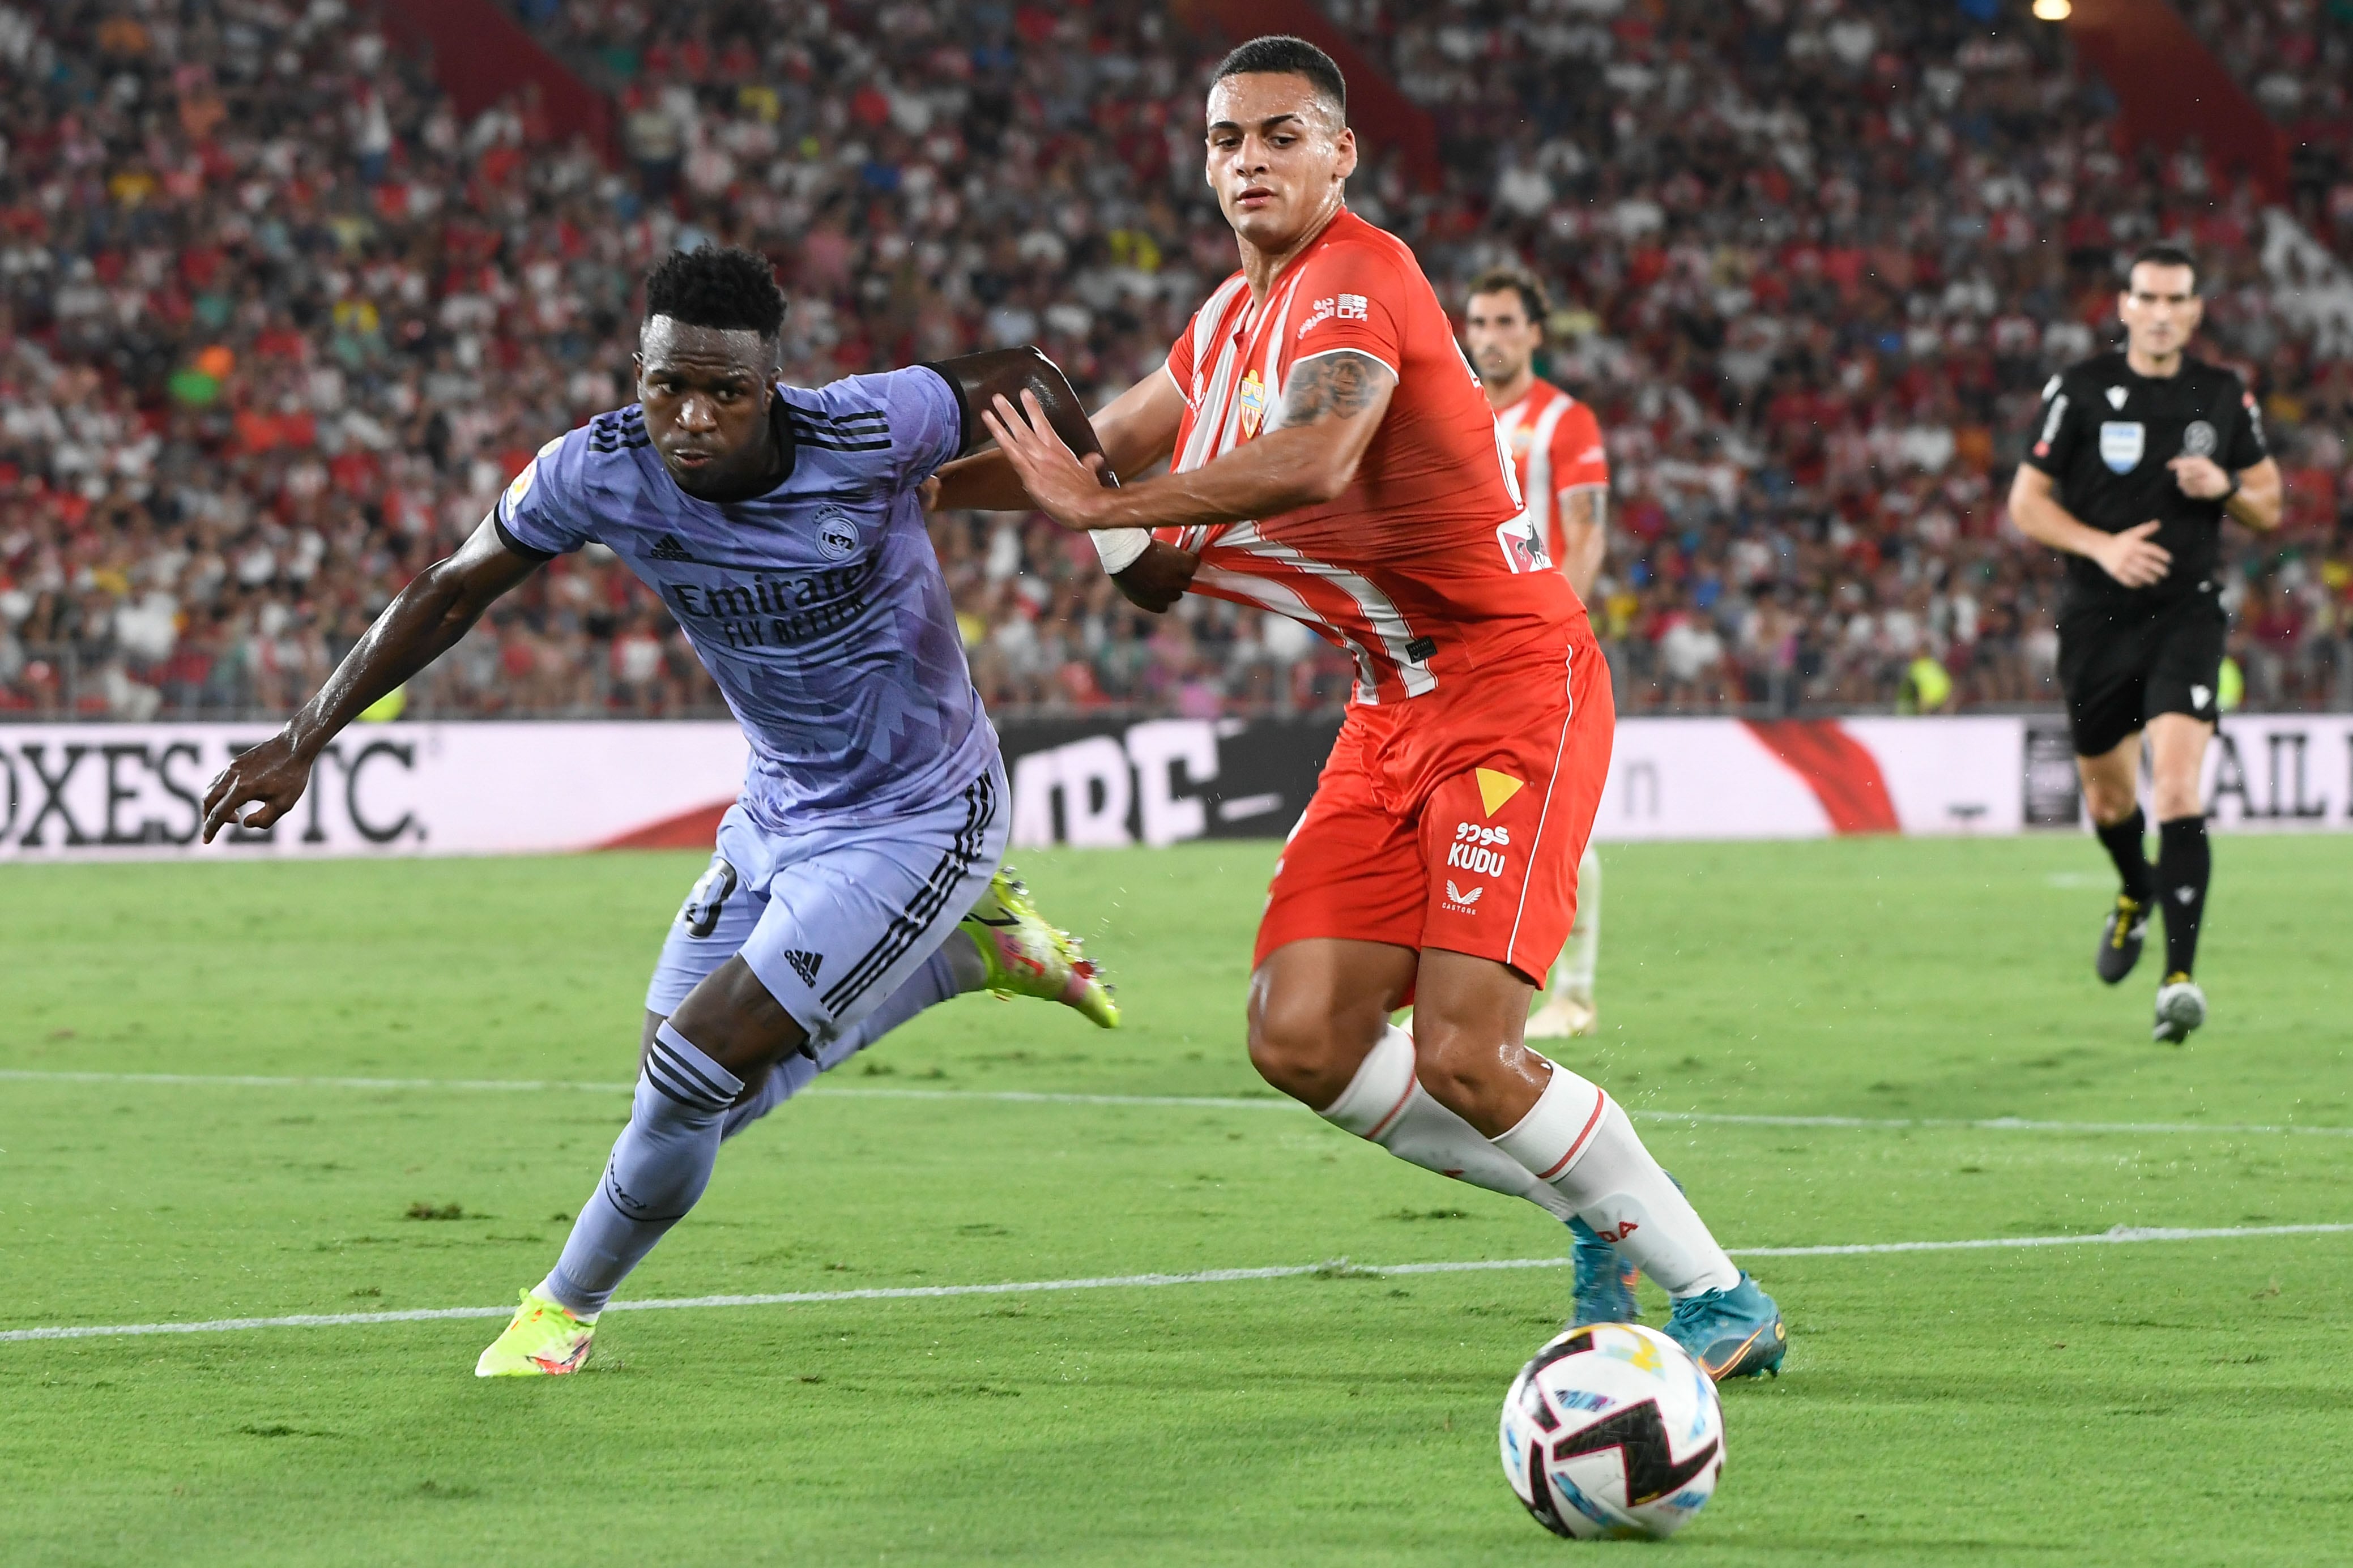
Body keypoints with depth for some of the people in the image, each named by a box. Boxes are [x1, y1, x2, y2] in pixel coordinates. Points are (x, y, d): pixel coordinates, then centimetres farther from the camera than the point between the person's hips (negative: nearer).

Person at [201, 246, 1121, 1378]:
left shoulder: (864, 435, -28)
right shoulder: (600, 471, -17)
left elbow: (1022, 380, -10)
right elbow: (452, 593, -3)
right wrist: (303, 742, -4)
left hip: (914, 826, -6)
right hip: (775, 815, 6)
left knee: (694, 1076, -14)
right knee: (708, 1095, 12)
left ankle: (568, 1305, 13)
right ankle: (966, 948, 29)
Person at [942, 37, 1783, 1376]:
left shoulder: (1356, 278, -16)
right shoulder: (1234, 317, 13)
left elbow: (1315, 462, -36)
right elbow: (1098, 455, 25)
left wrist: (1110, 506, -31)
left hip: (1510, 678, -9)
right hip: (1398, 707, 9)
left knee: (1464, 1057, -17)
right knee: (1303, 1040, -2)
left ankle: (1723, 1301, -1)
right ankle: (1603, 1217, 15)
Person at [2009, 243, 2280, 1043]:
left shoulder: (2225, 396, 4)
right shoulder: (2079, 391, -2)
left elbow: (2269, 504, 13)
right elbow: (2026, 502, 0)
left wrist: (2225, 487, -9)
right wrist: (2102, 545, -15)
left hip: (2187, 615, -1)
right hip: (2098, 618, 1)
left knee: (2177, 787, -19)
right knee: (2108, 797, 13)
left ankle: (2180, 977, -22)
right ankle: (2136, 895, 48)